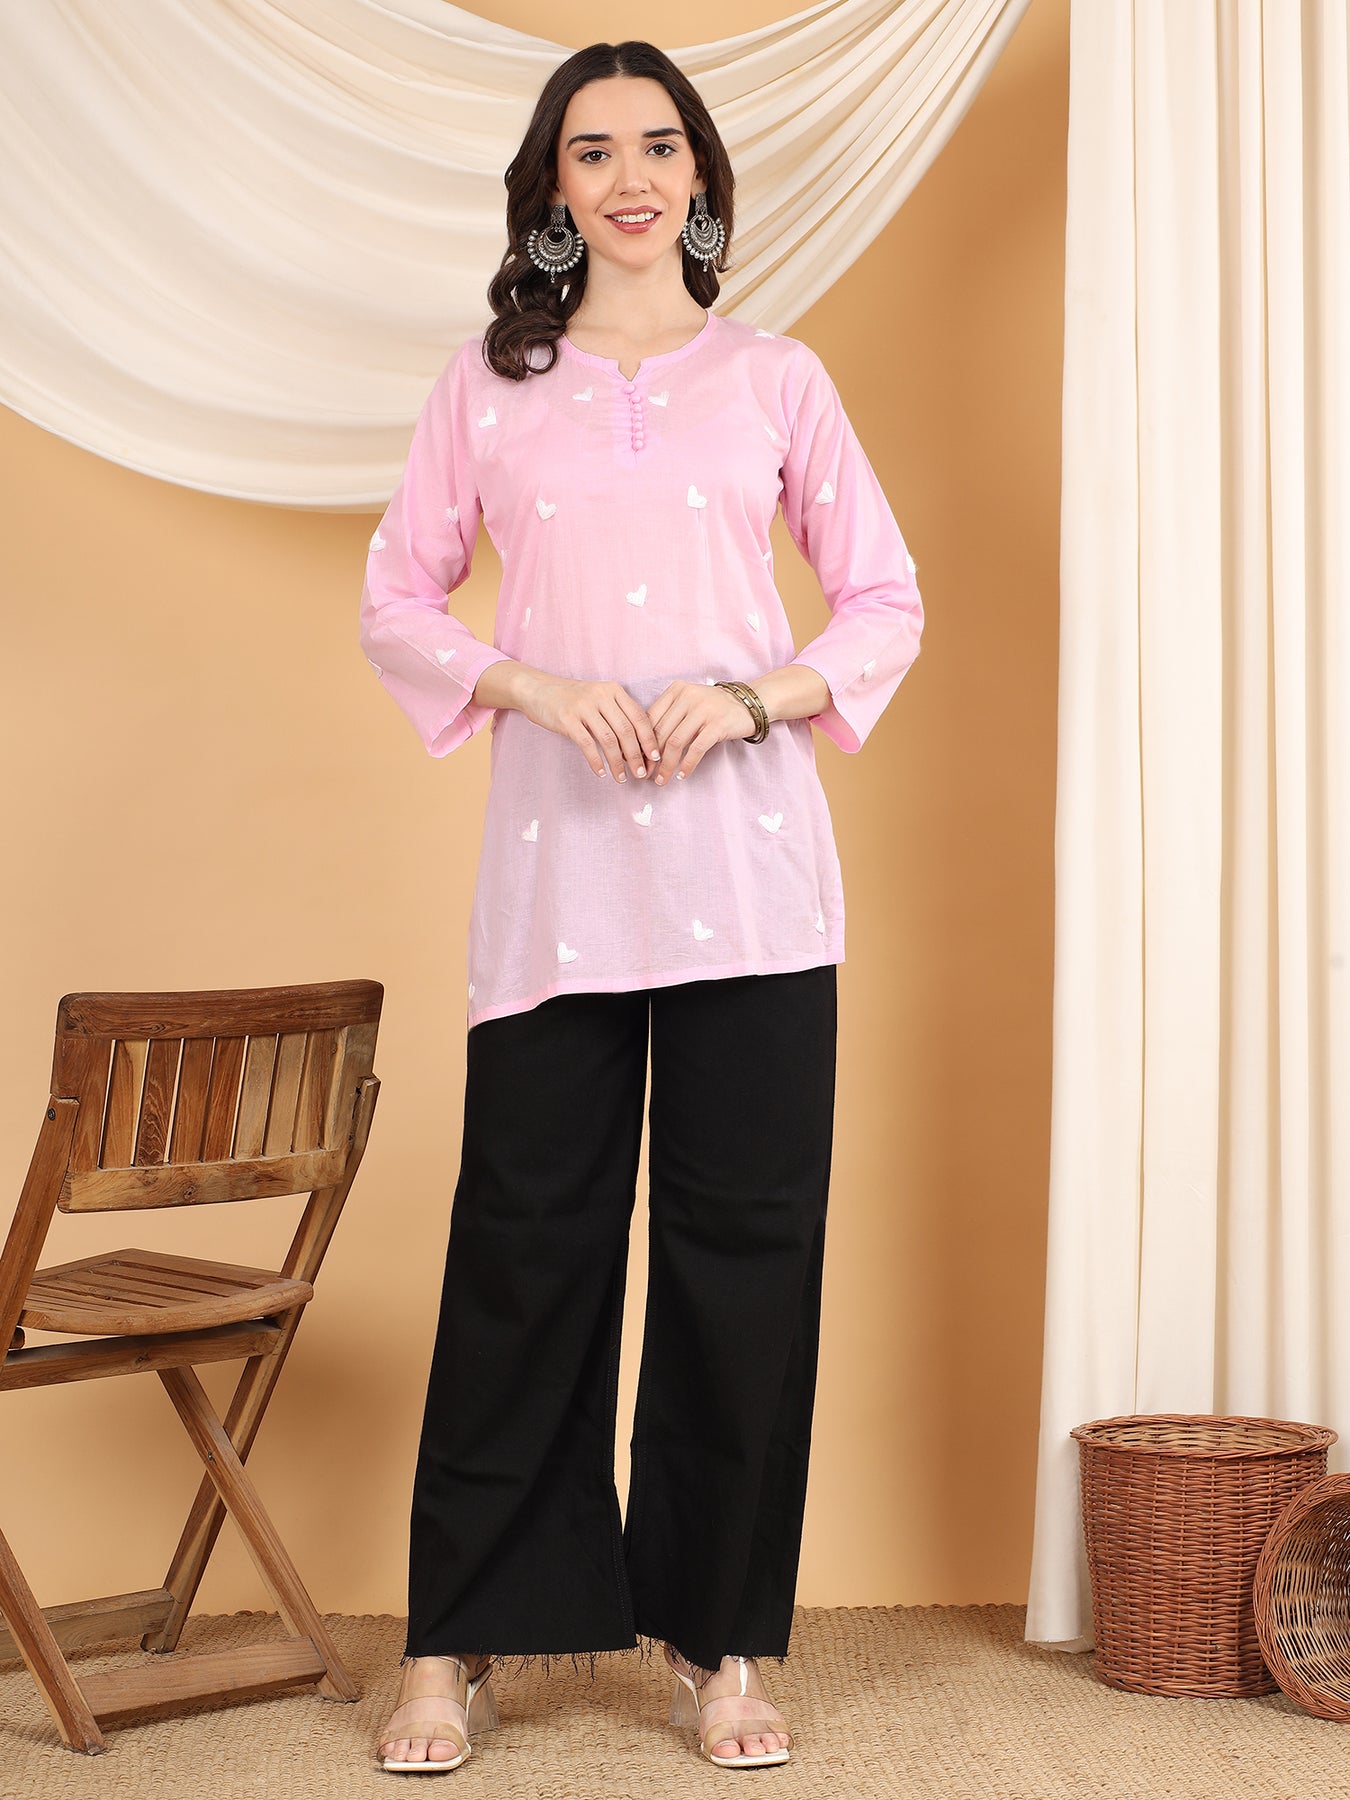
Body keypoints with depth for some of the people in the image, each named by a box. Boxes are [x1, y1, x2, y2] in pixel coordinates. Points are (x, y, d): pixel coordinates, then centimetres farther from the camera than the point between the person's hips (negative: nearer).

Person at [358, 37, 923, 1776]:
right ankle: (458, 1642, 12)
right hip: (558, 863, 0)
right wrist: (531, 683, -8)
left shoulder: (775, 377, 11)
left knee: (742, 1242, 1)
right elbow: (394, 602, 10)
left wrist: (754, 698, -7)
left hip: (748, 865, 0)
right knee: (525, 1241, 0)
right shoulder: (487, 386, 11)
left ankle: (716, 1641, 13)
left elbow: (887, 602, 11)